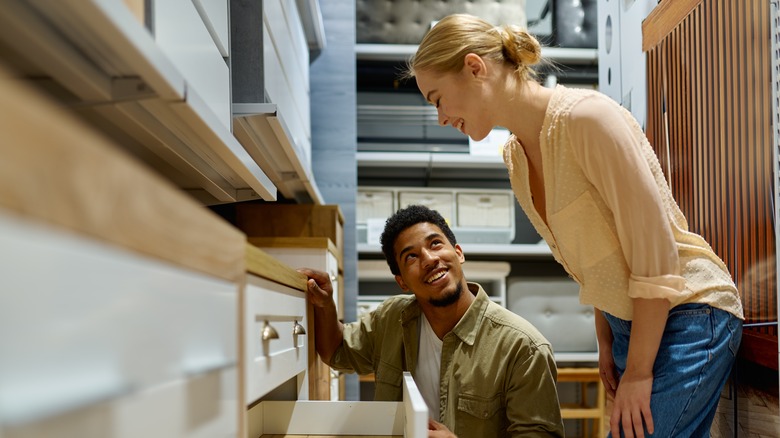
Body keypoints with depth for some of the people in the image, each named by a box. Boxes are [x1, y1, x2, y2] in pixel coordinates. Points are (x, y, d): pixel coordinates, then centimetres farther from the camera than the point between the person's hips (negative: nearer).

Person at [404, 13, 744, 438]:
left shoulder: (587, 117, -20)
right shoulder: (516, 154, 6)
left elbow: (656, 251, -20)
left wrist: (638, 373, -16)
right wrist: (606, 345, 12)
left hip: (685, 318, -8)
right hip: (629, 321, 8)